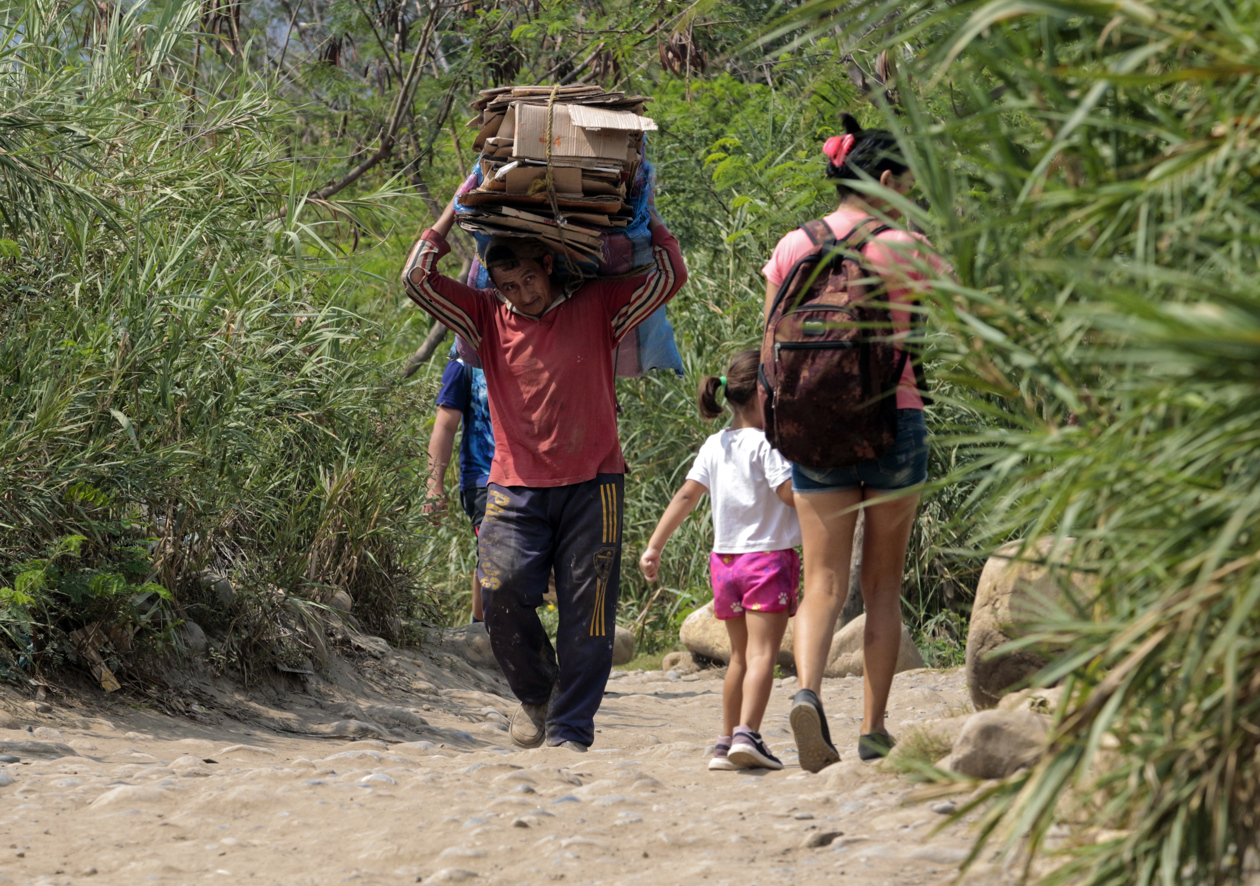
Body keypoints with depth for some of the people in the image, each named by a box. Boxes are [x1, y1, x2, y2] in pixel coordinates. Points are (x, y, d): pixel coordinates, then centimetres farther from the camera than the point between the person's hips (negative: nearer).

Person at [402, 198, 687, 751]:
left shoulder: (597, 307, 5)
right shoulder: (487, 317, 9)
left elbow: (670, 273, 0)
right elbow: (417, 277, 2)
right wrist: (461, 205, 6)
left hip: (590, 485, -1)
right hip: (515, 487, 1)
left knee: (586, 612, -5)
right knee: (502, 590, -15)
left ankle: (571, 730, 2)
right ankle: (535, 691, 11)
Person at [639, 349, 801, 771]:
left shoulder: (714, 446, 9)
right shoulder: (767, 444, -11)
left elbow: (686, 496, 5)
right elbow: (790, 492, -19)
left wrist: (654, 547, 5)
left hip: (724, 560, 7)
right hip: (768, 556, -7)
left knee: (740, 656, 17)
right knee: (761, 652, -12)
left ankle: (725, 741, 16)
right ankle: (747, 732, -27)